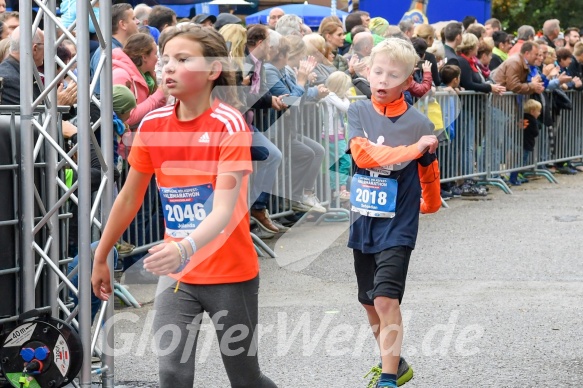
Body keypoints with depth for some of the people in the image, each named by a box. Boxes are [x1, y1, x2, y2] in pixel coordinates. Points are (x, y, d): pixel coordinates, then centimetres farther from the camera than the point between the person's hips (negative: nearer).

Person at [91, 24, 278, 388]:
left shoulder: (229, 124, -17)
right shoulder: (153, 124, -3)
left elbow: (224, 210, -27)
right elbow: (129, 198, 10)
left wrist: (185, 248, -45)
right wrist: (101, 257, 14)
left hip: (231, 274, -3)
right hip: (176, 275, 3)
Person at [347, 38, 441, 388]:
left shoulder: (419, 123, -8)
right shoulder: (359, 112, -2)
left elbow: (430, 174, 6)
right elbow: (362, 153, -20)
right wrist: (414, 149, -23)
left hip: (397, 227, -4)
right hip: (363, 224, 4)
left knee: (386, 300, -16)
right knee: (370, 304, 15)